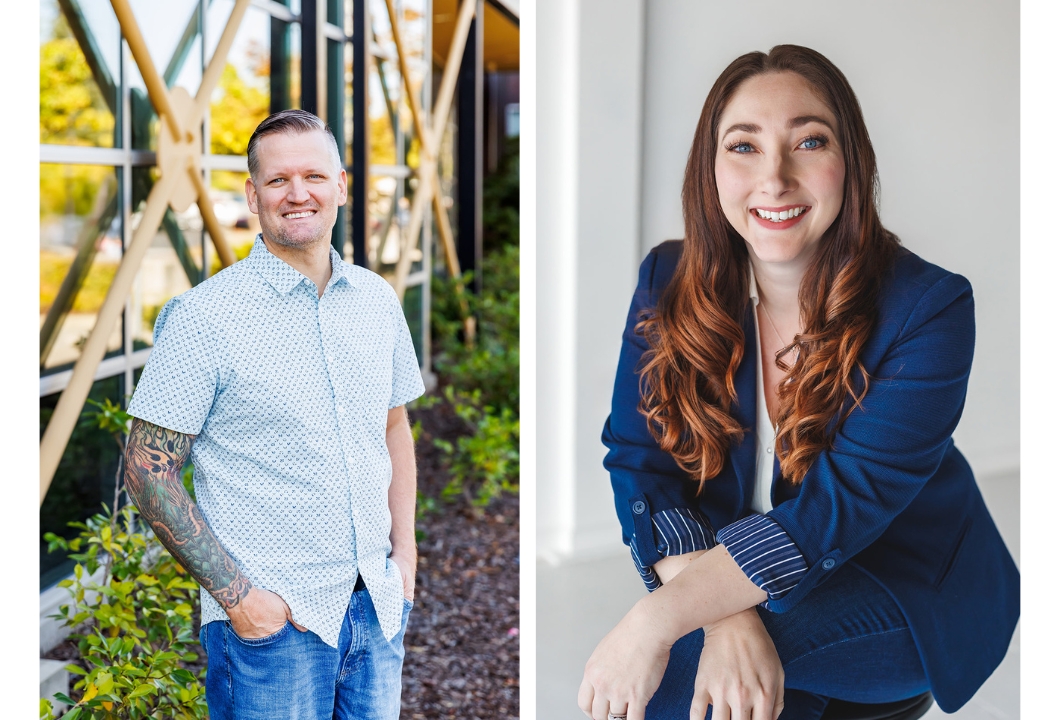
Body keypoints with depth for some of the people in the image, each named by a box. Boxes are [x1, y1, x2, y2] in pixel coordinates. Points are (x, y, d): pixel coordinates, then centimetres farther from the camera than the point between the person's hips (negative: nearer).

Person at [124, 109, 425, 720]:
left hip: (377, 608, 5)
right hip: (269, 621, -5)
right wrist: (234, 593, -14)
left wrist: (404, 552, 9)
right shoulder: (204, 317, -10)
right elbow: (148, 469, -10)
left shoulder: (378, 301, 6)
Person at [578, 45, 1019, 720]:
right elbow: (638, 463, -12)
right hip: (725, 576, 4)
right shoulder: (669, 282, -7)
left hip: (903, 587, -4)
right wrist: (724, 618, -31)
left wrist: (662, 617, -35)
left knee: (669, 657, -25)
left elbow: (841, 505, -25)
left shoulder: (930, 308, -18)